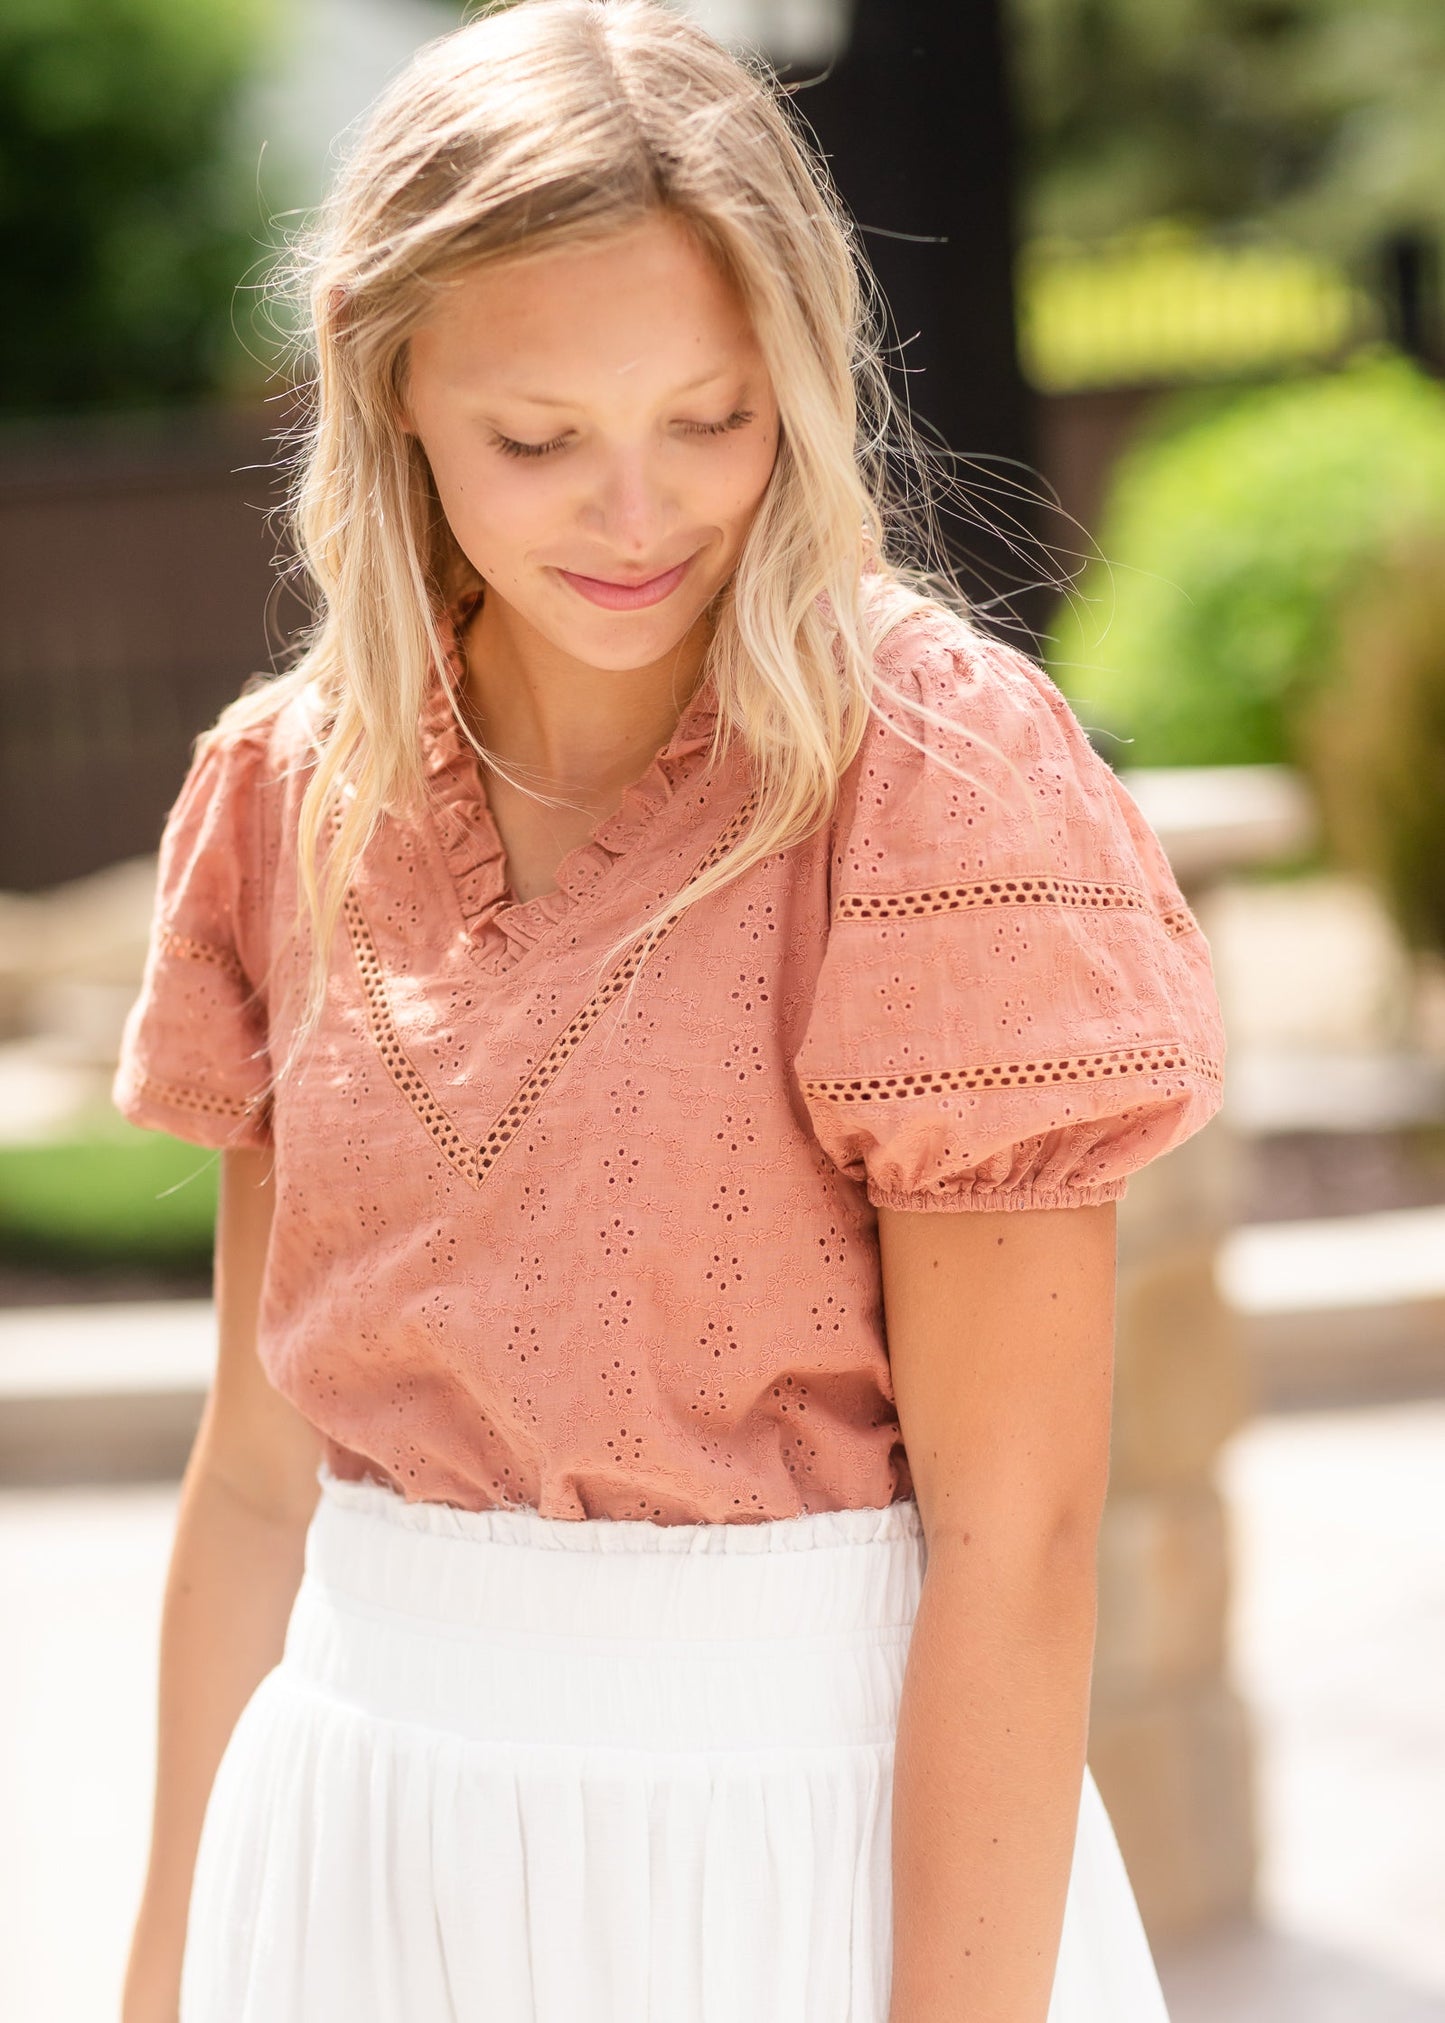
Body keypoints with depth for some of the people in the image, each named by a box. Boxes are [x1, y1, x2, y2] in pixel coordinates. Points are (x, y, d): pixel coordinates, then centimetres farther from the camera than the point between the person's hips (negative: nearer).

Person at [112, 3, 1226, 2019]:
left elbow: (1013, 1544, -16)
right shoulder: (292, 794, 0)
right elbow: (259, 1462, 6)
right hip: (358, 1854, 4)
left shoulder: (938, 777, -15)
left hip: (811, 1848, -4)